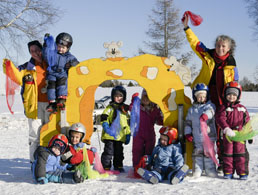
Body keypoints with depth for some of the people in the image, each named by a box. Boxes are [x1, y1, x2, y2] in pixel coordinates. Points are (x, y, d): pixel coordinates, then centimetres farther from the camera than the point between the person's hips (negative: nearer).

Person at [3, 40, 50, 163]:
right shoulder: (27, 67, 8)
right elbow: (19, 78, -10)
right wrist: (10, 68, -25)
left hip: (50, 103, 1)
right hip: (34, 104, -1)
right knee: (35, 134, 1)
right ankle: (35, 161, 8)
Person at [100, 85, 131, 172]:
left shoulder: (125, 109, 14)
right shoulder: (110, 107, 0)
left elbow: (128, 123, 19)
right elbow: (104, 118, -6)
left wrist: (128, 134, 15)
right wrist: (106, 127, -20)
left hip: (120, 135, 4)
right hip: (110, 135, -4)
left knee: (119, 152, 12)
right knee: (109, 151, -4)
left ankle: (118, 166, 23)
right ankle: (106, 167, 4)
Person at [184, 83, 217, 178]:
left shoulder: (210, 105, 1)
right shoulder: (192, 110, 9)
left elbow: (211, 111, -23)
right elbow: (188, 122, 13)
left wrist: (205, 115, -45)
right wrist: (187, 133, 4)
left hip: (209, 136, -2)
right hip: (197, 137, 2)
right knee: (197, 154, 7)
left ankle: (210, 170, 15)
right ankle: (197, 170, 16)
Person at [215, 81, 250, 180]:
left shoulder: (242, 108, 10)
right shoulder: (223, 108, 0)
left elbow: (247, 122, 15)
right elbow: (220, 119, -15)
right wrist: (226, 129, -30)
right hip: (228, 135, -1)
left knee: (241, 153, 2)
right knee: (228, 153, 7)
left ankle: (243, 172, 10)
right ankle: (228, 172, 17)